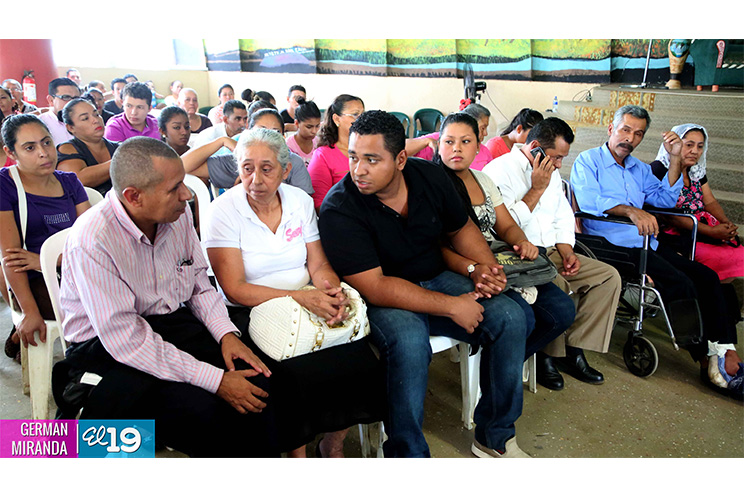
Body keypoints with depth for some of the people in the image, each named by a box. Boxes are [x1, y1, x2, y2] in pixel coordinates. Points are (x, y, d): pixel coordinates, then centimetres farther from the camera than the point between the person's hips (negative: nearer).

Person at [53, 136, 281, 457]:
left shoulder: (178, 214, -4)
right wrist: (215, 380, -27)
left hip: (174, 322, 6)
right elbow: (126, 340, -25)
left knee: (257, 382, -17)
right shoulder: (92, 241, -24)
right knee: (200, 409, -30)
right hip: (107, 348, -5)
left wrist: (226, 333, -10)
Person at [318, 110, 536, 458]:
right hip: (384, 299, -5)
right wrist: (451, 306, -26)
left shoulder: (429, 177, -3)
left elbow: (461, 228, 13)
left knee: (511, 318, -12)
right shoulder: (338, 210, -20)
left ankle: (495, 437, 5)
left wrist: (485, 266, -7)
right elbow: (374, 287, -25)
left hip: (438, 279, 6)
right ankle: (407, 454, -14)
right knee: (409, 340, -36)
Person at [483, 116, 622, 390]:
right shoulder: (498, 170, -9)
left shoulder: (551, 172, 18)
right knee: (556, 286, -34)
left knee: (609, 276, -6)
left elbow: (563, 216, 21)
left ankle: (574, 350, -5)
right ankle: (545, 355, -11)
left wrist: (566, 250, 4)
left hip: (550, 253, 8)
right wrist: (536, 190, -13)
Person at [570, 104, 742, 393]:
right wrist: (630, 210, -31)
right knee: (681, 283, -22)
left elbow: (665, 199, 17)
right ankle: (706, 360, -11)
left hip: (647, 244, 8)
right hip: (614, 246, -8)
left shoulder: (639, 169, 24)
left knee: (706, 276, -10)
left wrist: (674, 159, 8)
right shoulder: (587, 161, 1)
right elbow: (590, 202, -17)